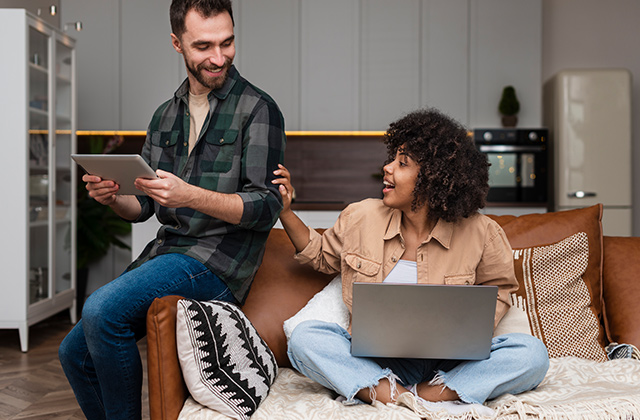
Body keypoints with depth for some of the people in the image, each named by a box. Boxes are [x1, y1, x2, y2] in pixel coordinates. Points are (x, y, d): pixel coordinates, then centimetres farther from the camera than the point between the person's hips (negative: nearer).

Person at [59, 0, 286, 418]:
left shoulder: (257, 109, -7)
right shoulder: (166, 115, 14)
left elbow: (266, 208, -14)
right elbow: (143, 206, 17)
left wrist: (189, 195, -29)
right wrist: (112, 197, -7)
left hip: (218, 259, -7)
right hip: (166, 251, 8)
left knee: (102, 308, -27)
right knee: (75, 352, 10)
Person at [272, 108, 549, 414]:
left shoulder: (478, 233, -5)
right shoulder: (361, 217, 1)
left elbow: (498, 290, 11)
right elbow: (322, 256, 19)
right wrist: (286, 211, 8)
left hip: (446, 365, 0)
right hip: (375, 361, 1)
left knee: (532, 353, -25)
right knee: (304, 337, -26)